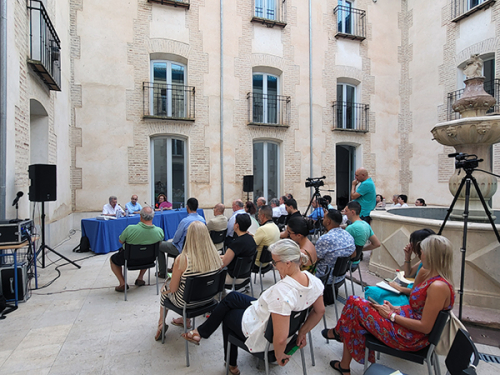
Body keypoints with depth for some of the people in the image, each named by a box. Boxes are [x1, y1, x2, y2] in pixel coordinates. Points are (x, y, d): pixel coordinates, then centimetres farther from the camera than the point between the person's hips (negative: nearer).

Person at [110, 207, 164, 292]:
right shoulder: (159, 231, -21)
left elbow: (120, 241, -9)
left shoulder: (130, 229, -28)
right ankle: (140, 278, 33)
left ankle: (123, 284, 17)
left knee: (113, 259, 27)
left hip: (130, 260, -3)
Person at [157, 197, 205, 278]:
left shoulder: (185, 221, -29)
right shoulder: (202, 219, -8)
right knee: (170, 241, 34)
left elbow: (176, 239, -19)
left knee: (159, 245, 15)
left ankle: (162, 273, 22)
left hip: (182, 249, -7)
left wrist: (171, 241, 6)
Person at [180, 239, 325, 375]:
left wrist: (279, 356, -18)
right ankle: (201, 332, 40)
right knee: (231, 297, 20)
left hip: (260, 333, -8)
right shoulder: (313, 279, -16)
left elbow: (280, 338, -38)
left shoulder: (282, 292, -41)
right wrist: (302, 332, 5)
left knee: (227, 316, 24)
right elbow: (319, 311, -2)